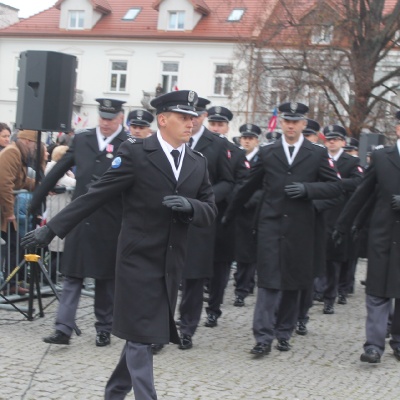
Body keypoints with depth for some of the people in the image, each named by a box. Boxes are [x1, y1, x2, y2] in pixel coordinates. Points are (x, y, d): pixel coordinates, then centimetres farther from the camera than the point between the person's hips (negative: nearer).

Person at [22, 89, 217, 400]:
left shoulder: (198, 163, 7)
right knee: (141, 336, -2)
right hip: (139, 260, -5)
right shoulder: (135, 153, -9)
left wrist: (189, 205, -17)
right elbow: (96, 195, -8)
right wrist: (52, 228, -10)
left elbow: (209, 213, 6)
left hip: (172, 265, 5)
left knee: (145, 335, 13)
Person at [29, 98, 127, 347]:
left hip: (109, 224, -3)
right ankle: (64, 329, 2)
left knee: (106, 278, 8)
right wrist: (37, 199, 14)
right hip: (79, 219, 3)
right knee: (72, 276, 2)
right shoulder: (81, 140, 8)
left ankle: (104, 328, 21)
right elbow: (58, 171, 13)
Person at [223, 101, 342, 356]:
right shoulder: (267, 153, 8)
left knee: (292, 282, 8)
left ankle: (284, 333, 20)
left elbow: (336, 186, 1)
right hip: (270, 223, 0)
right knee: (269, 281, -6)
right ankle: (264, 337, -7)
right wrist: (229, 215, 21)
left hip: (300, 227, 0)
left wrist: (307, 188, -14)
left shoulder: (318, 154, 5)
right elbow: (249, 186, 16)